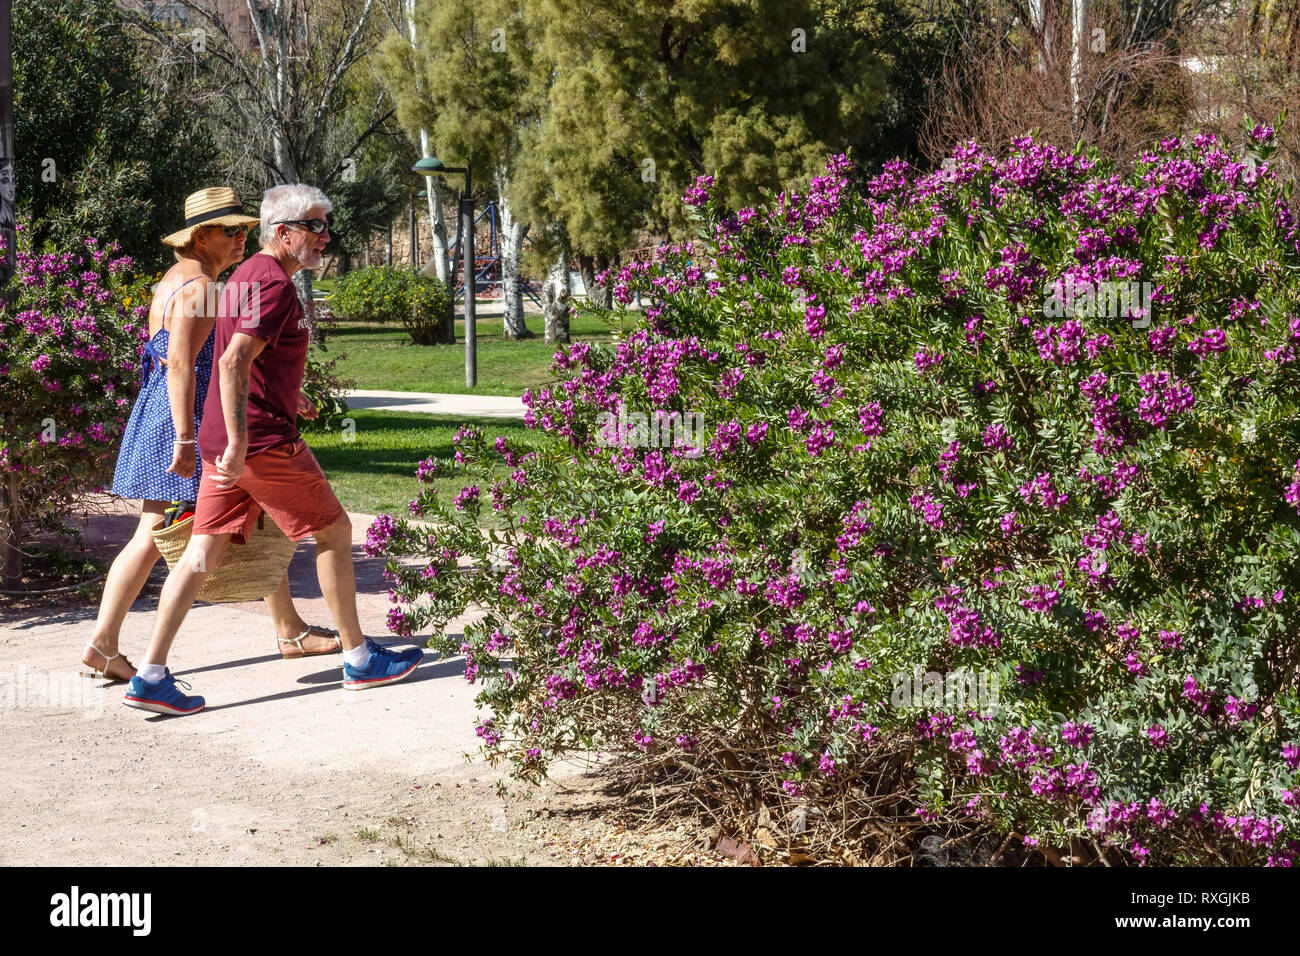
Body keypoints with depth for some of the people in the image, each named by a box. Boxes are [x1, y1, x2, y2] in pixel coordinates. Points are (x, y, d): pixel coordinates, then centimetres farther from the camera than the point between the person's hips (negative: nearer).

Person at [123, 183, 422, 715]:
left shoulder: (245, 275, 18)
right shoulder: (274, 283, -15)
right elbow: (234, 363, -25)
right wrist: (239, 443, -28)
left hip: (222, 443, 9)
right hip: (264, 439, -9)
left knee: (203, 552, 5)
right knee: (334, 532, 5)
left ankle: (150, 677, 0)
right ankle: (359, 660, 14)